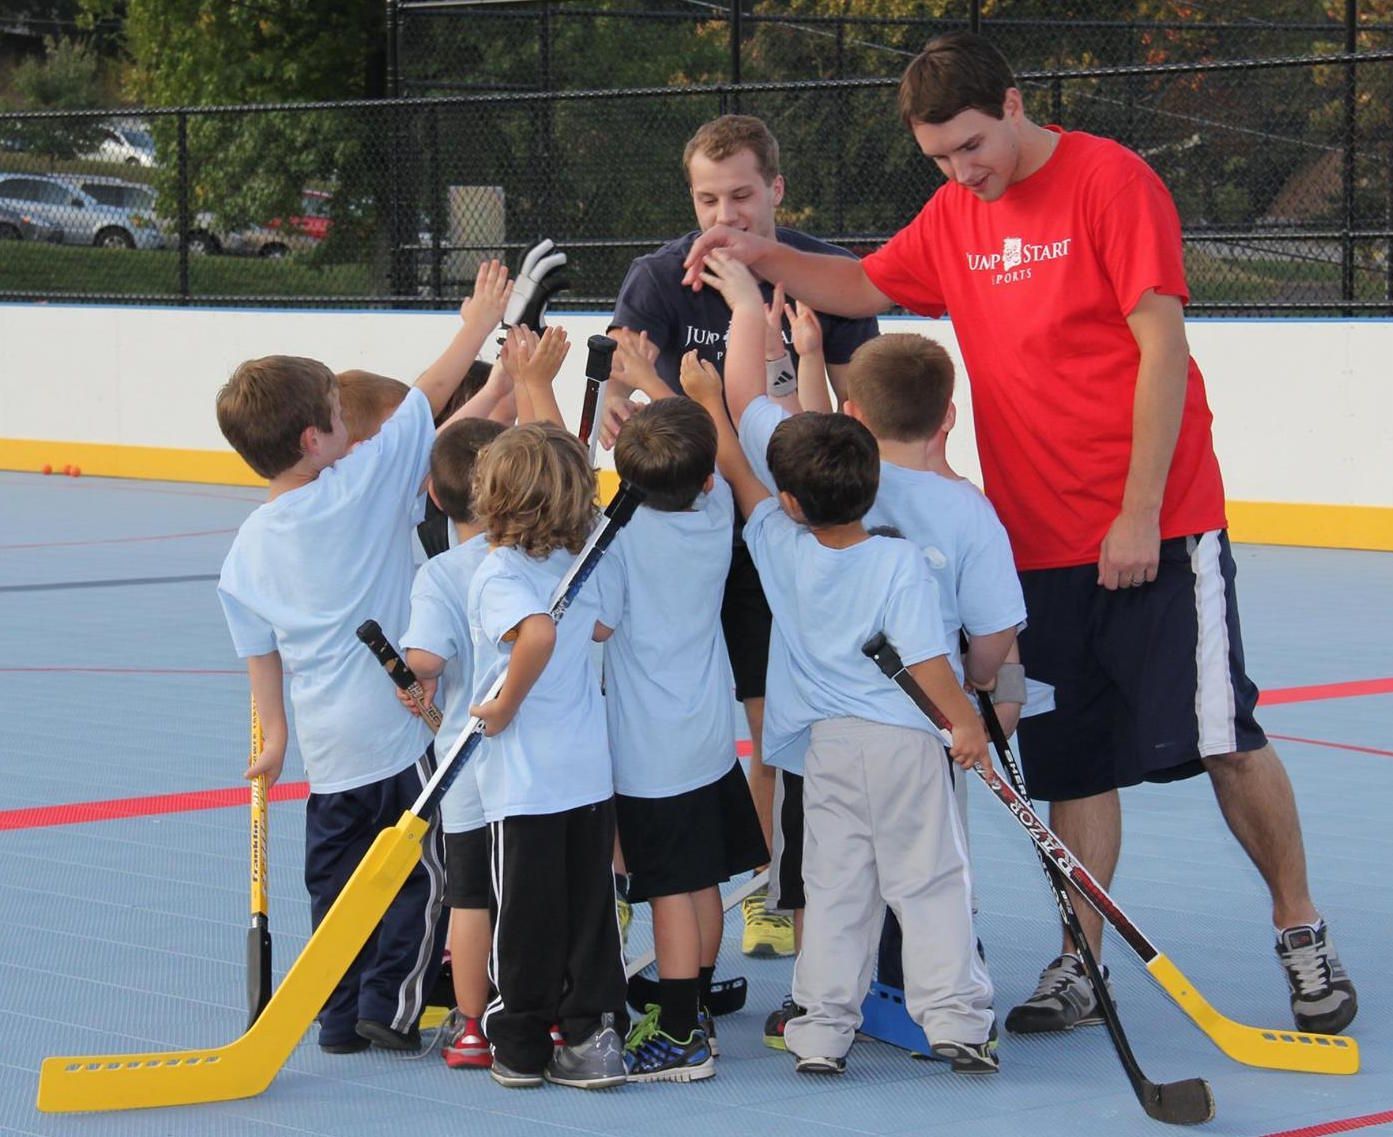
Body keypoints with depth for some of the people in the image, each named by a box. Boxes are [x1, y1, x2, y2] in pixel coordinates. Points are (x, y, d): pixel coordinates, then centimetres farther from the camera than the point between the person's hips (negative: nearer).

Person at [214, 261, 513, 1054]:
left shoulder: (248, 545, 4)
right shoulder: (362, 485, -11)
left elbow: (259, 650, 9)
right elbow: (431, 396, -4)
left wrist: (275, 734, 18)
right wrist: (479, 324, 7)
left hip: (327, 742, 6)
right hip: (401, 724, -6)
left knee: (337, 875, 13)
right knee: (426, 870, 3)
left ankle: (342, 1017, 16)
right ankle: (391, 1006, 2)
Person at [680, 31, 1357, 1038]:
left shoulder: (1110, 181, -10)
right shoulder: (956, 217, 10)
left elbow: (1161, 346, -14)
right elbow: (863, 287, 23)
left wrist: (1139, 513, -16)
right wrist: (763, 257, 3)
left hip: (1154, 528, -6)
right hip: (1039, 538, 6)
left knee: (1221, 738, -5)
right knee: (1072, 761, 6)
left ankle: (1303, 936, 11)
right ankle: (1078, 970, 14)